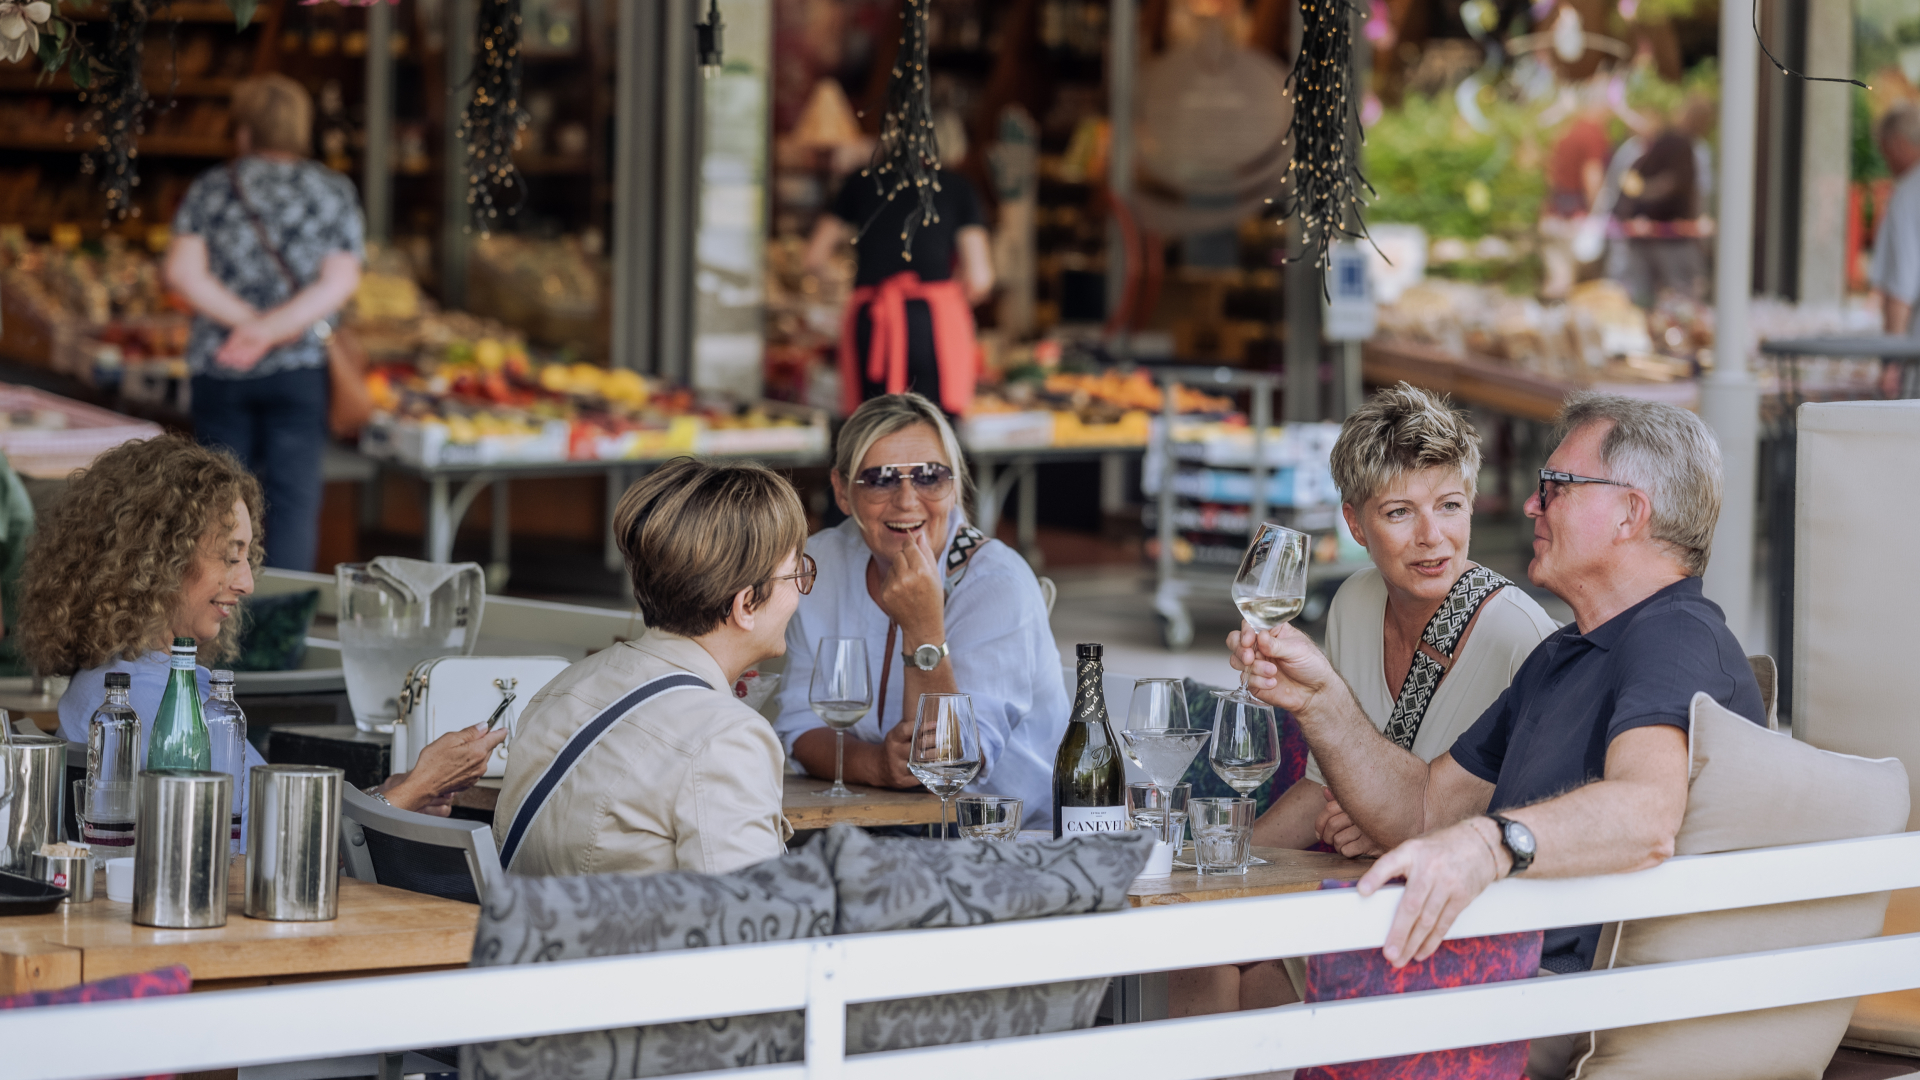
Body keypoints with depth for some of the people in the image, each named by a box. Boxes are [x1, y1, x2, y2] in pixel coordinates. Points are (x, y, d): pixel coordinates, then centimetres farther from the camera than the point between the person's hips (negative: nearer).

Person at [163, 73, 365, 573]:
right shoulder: (333, 191, 4)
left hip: (219, 368, 1)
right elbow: (341, 280, -7)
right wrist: (271, 329, -14)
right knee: (293, 498, 0)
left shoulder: (210, 189, 5)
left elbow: (182, 272, -6)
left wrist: (246, 320, -9)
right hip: (300, 366, -1)